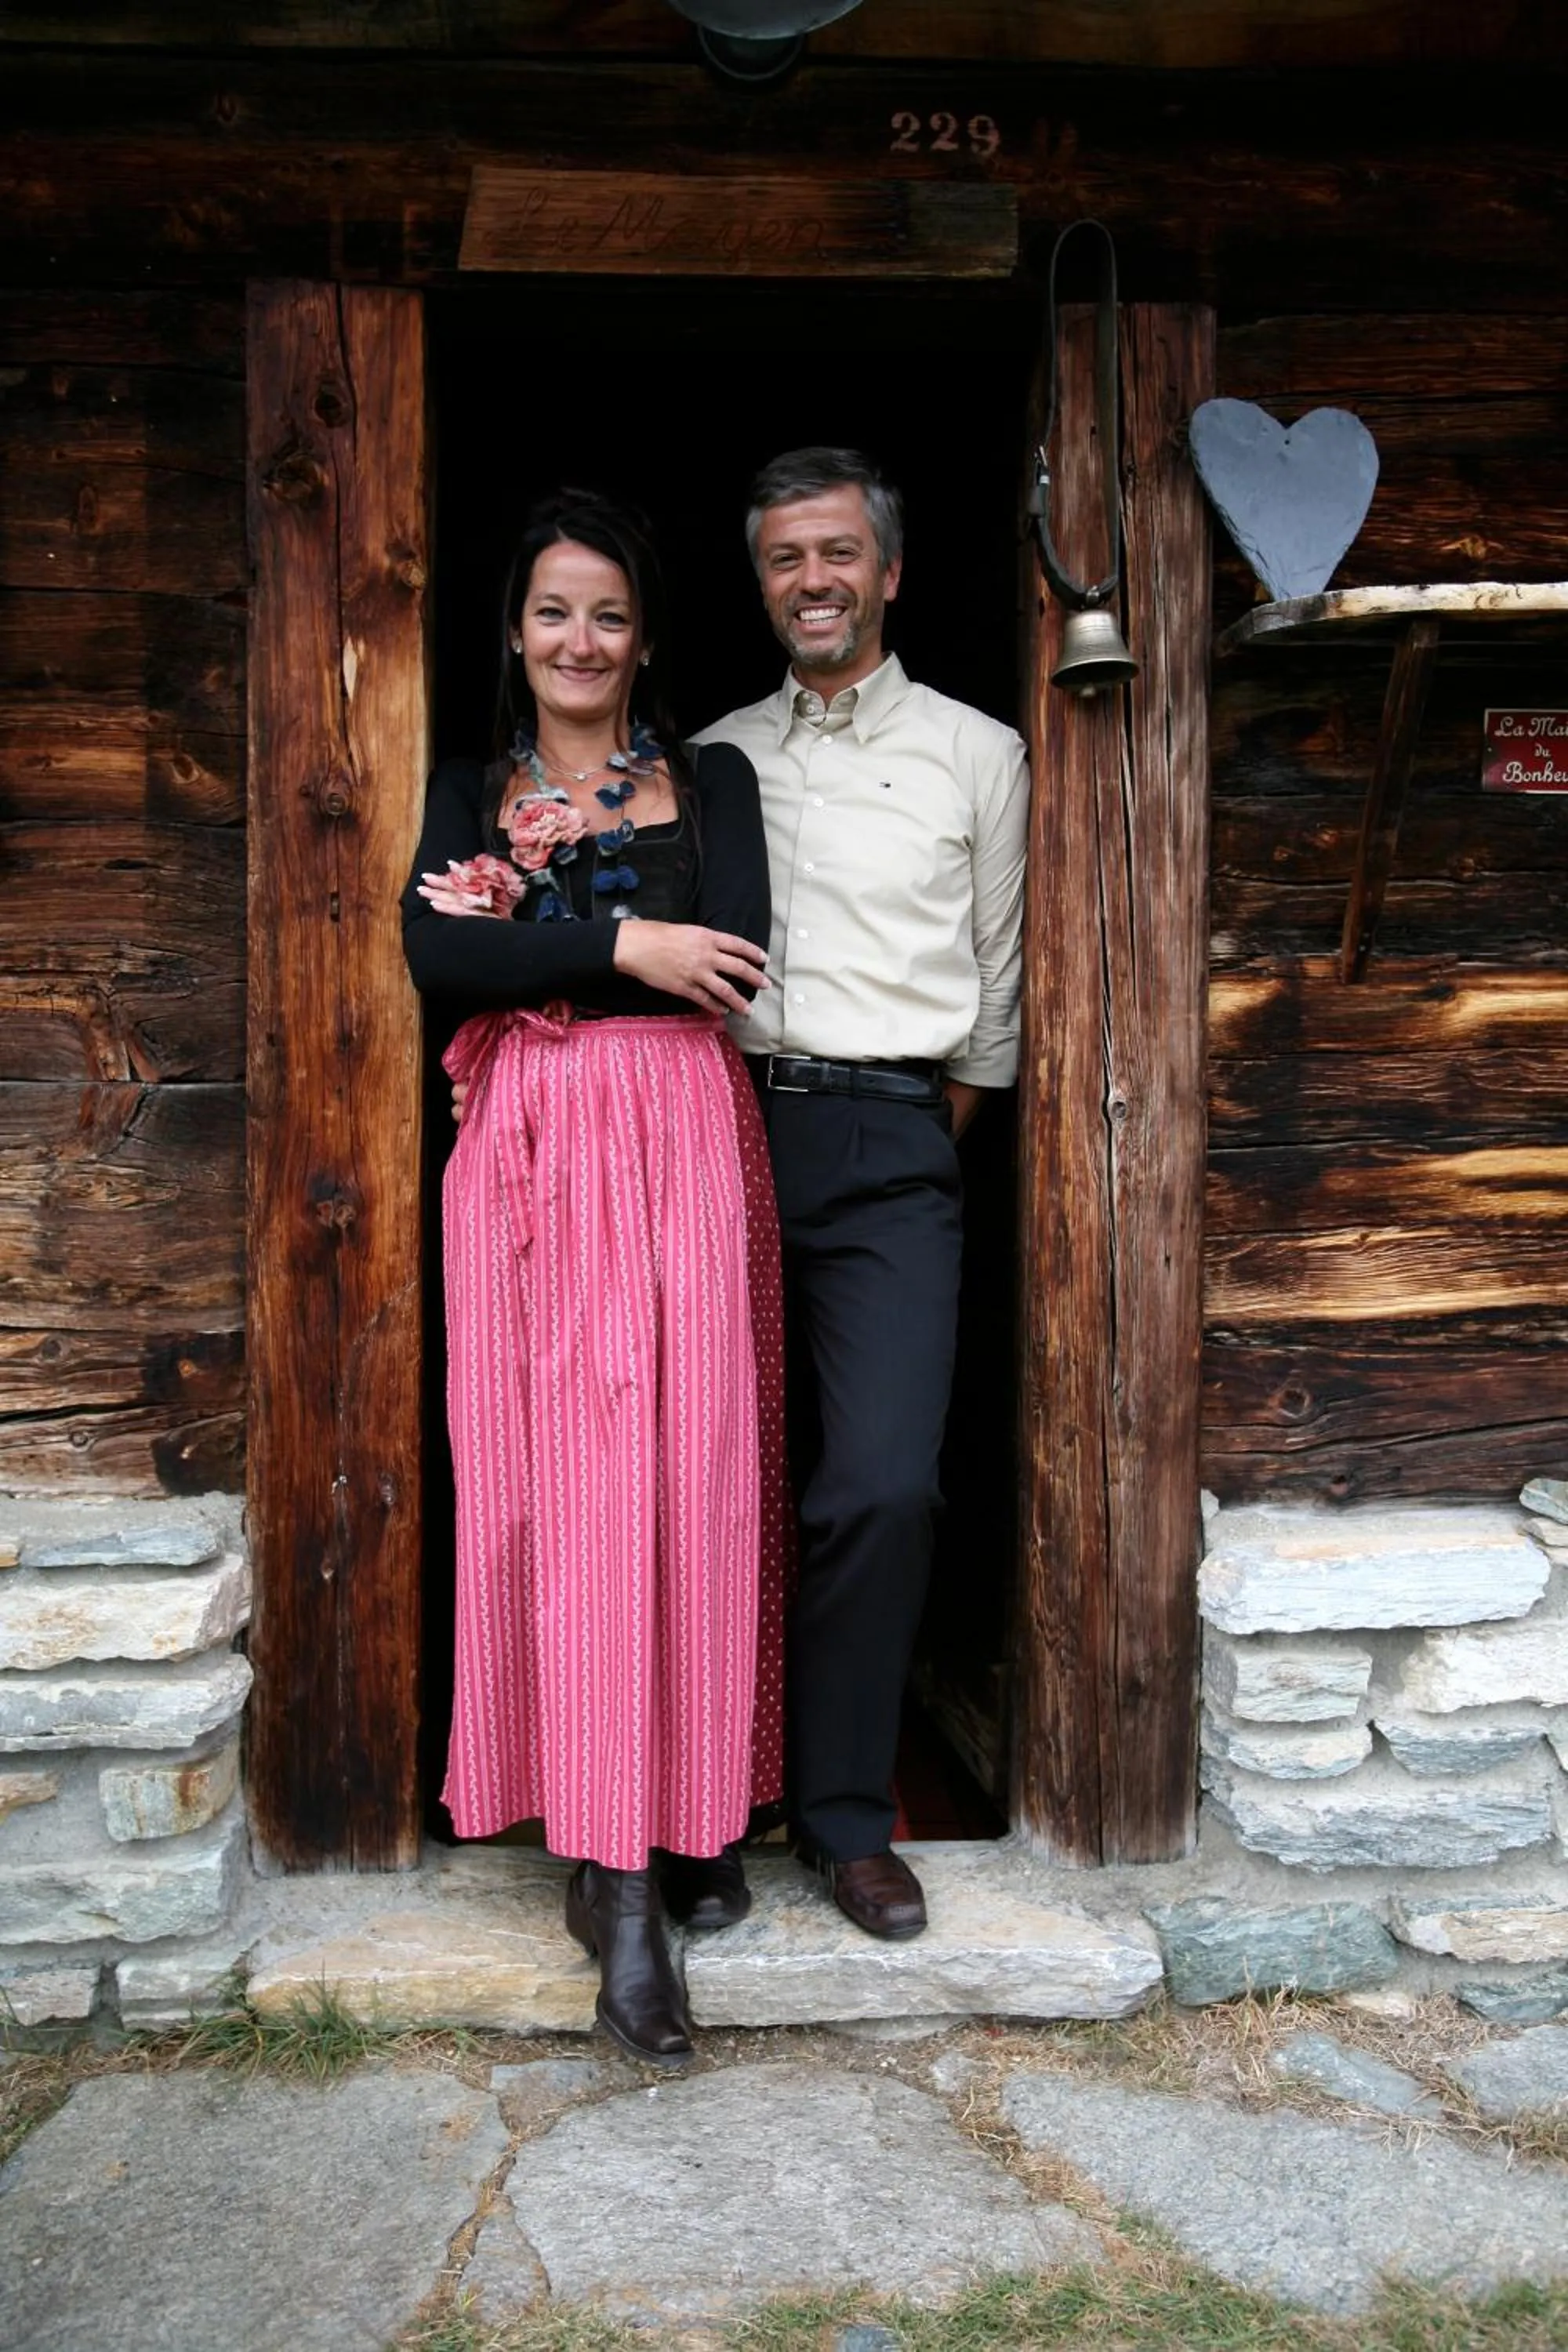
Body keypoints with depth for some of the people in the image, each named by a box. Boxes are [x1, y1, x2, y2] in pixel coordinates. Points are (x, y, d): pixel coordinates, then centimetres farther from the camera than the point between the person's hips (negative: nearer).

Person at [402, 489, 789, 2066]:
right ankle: (620, 1886, 2)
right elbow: (433, 954, -5)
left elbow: (737, 959, -7)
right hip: (529, 1158, 1)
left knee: (691, 1478, -1)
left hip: (682, 1149, 0)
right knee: (559, 1489, -4)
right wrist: (625, 945, -12)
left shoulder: (711, 780, 11)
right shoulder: (467, 793, 14)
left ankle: (688, 1822, 15)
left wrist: (527, 933, -7)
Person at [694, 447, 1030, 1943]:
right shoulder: (712, 758, 15)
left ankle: (844, 1814, 7)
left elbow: (996, 978, 11)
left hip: (890, 1146, -2)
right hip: (727, 1127, 2)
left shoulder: (976, 754, 9)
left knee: (884, 1484, -12)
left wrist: (942, 1123, 9)